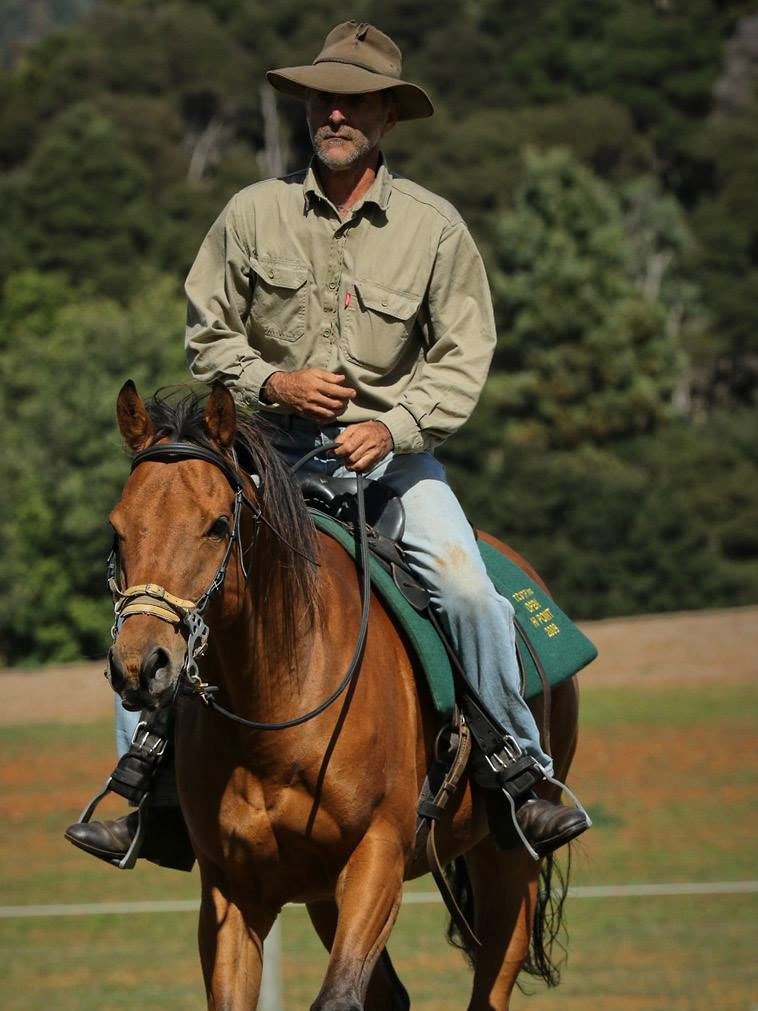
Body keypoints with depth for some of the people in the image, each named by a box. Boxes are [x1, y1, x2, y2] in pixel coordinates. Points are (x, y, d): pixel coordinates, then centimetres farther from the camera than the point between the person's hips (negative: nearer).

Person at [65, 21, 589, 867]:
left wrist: (393, 424, -17)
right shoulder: (253, 214, -1)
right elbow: (206, 337, 7)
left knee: (468, 590, -22)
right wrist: (270, 383, -12)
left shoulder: (434, 227, -3)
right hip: (272, 447, 1)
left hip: (390, 447, -1)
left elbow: (463, 357, -2)